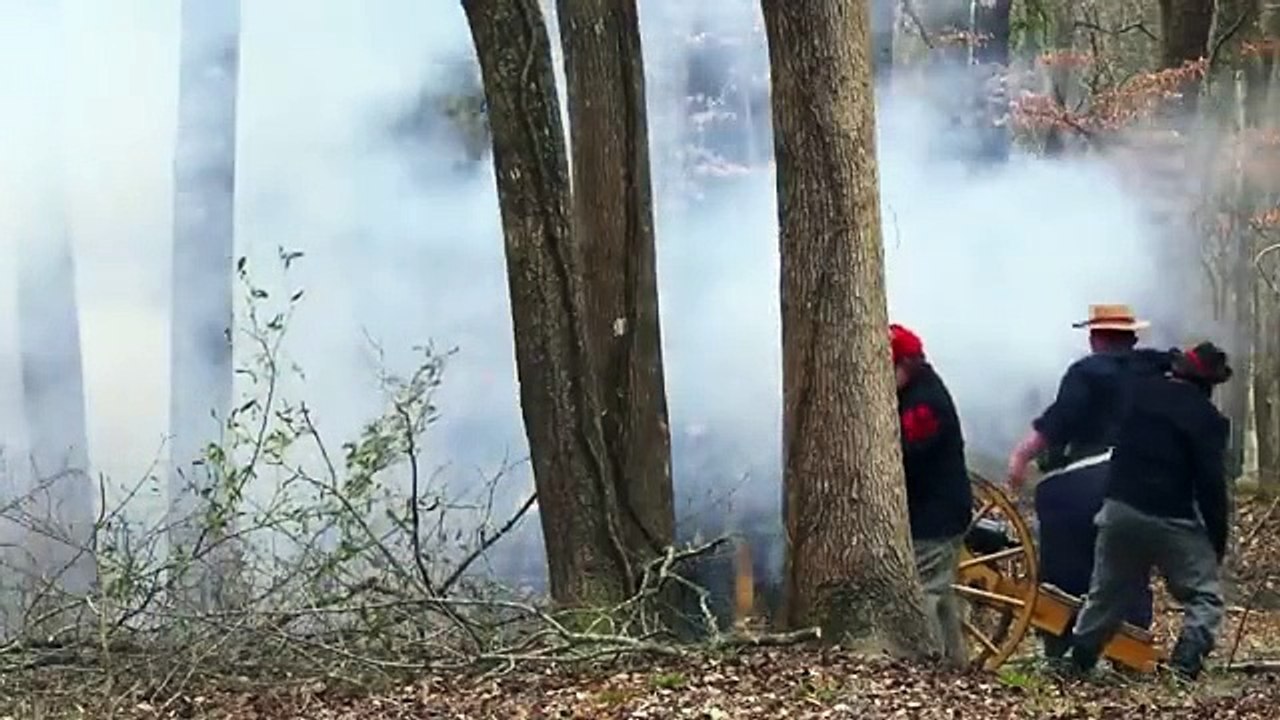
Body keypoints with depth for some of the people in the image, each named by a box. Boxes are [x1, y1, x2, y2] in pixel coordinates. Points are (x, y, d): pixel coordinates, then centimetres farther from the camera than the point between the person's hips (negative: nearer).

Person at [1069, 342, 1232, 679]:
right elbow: (1212, 484, -11)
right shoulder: (1205, 417, -9)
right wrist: (1218, 540, -4)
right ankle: (1185, 666, -12)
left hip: (1119, 509, 5)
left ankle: (1078, 660, 24)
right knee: (1204, 596, 4)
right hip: (1171, 521, -5)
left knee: (1106, 592, 20)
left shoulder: (1139, 391, 4)